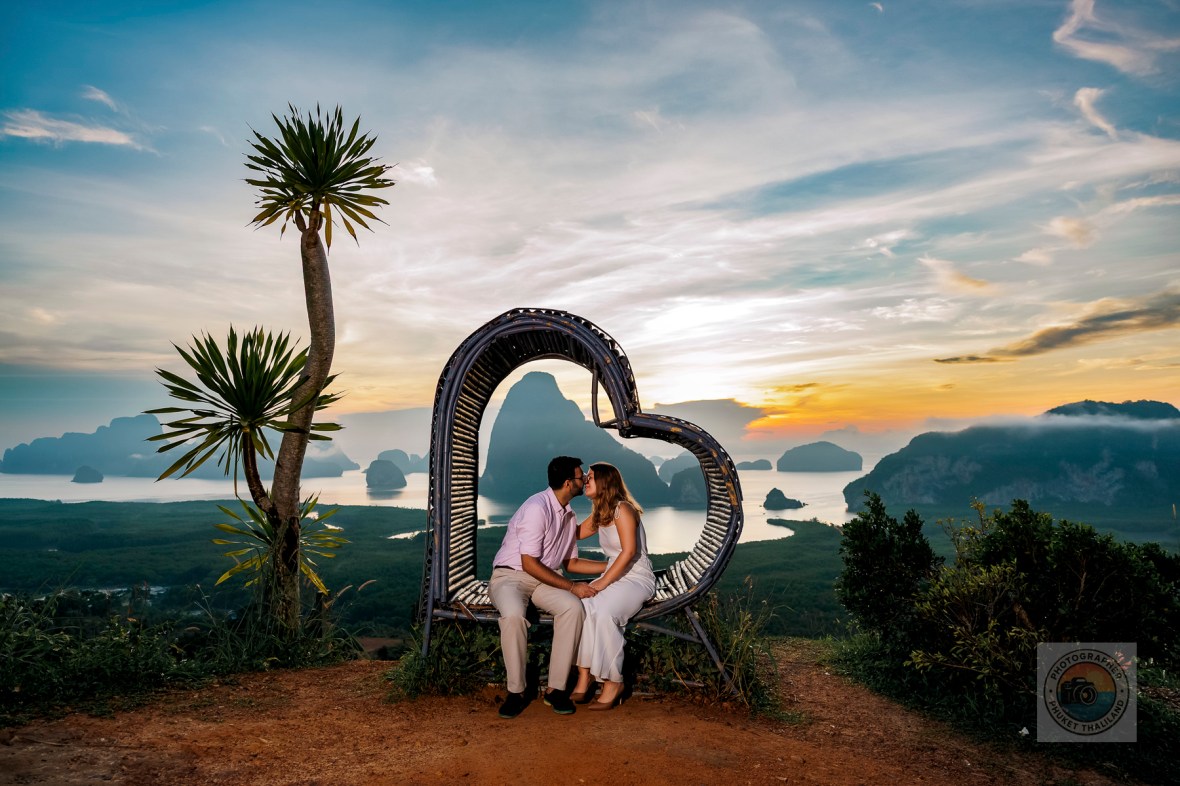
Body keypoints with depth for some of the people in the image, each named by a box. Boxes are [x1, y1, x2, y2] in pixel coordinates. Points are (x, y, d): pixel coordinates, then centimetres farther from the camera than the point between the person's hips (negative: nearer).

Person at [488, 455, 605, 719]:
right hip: (511, 576, -6)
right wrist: (572, 586, -18)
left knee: (573, 607, -26)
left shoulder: (569, 515, 8)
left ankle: (556, 688, -18)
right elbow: (529, 564, -20)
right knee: (513, 615, -38)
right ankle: (516, 692, -19)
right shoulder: (538, 508, -19)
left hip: (545, 579, 6)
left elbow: (570, 562, 18)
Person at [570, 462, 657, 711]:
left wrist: (604, 581, -22)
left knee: (603, 612, -34)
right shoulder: (599, 514, 13)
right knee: (580, 606, -23)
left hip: (637, 578, -7)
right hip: (614, 576, 7)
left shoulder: (622, 509, -13)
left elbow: (629, 551, -20)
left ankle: (613, 682, -18)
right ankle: (584, 677, -19)